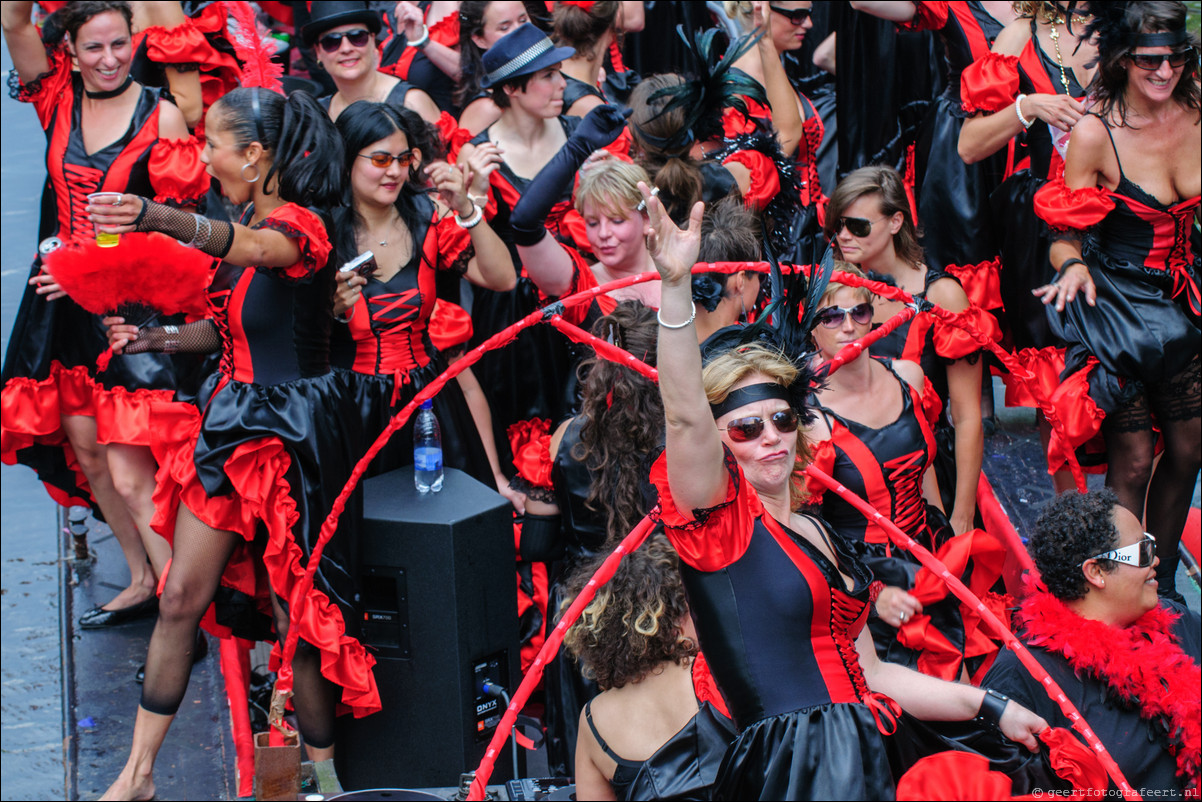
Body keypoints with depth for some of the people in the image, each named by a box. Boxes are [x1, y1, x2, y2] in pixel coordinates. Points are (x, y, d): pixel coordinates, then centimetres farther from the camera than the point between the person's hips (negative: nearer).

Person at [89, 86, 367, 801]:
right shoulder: (250, 229, 9)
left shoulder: (298, 226, -18)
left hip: (293, 433, -8)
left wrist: (157, 218, -60)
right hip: (231, 421, 8)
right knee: (183, 595, 8)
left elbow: (244, 246, -42)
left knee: (296, 610, -2)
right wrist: (153, 338, 3)